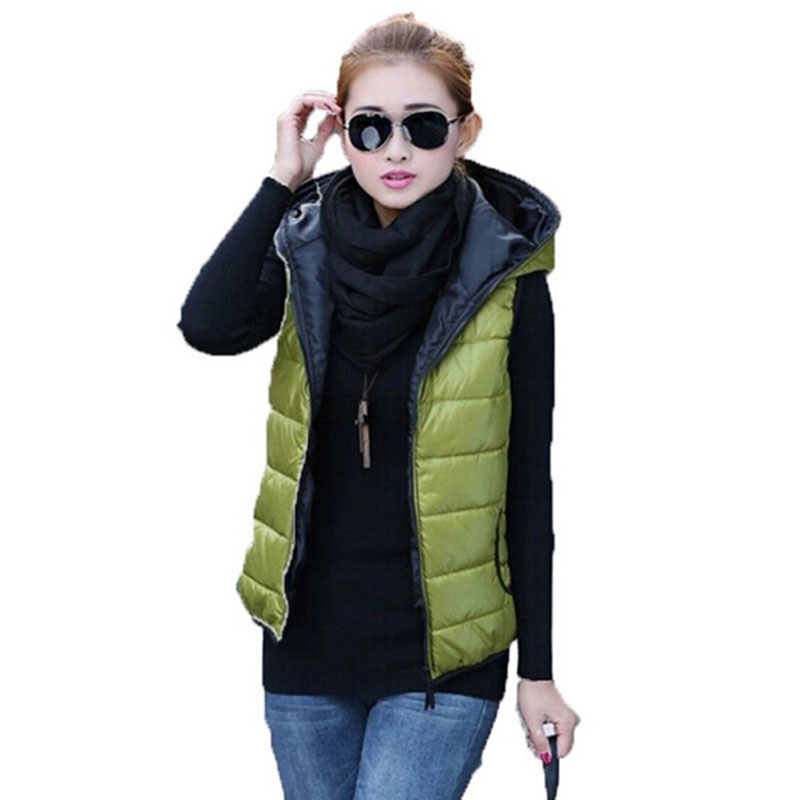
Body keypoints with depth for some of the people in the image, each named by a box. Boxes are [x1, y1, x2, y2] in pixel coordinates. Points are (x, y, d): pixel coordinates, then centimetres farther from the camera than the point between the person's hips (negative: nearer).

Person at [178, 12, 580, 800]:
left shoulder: (507, 282, -9)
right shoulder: (309, 250, -1)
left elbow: (528, 483, -5)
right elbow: (208, 326, -21)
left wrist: (538, 670, -4)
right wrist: (283, 178, -16)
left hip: (440, 651, -4)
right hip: (308, 634, 4)